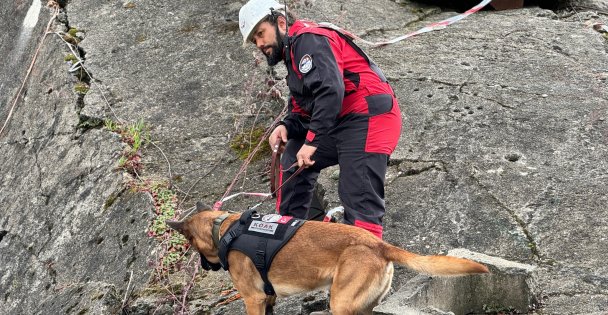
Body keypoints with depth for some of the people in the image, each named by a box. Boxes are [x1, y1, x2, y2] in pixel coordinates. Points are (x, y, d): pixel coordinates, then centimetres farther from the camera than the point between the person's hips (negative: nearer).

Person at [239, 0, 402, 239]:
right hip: (341, 123, 10)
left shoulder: (308, 39, -9)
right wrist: (286, 127, 0)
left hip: (369, 118, -10)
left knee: (359, 199, -16)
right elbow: (302, 111, 22)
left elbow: (330, 91, -24)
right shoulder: (293, 53, 23)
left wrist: (312, 141, -22)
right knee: (293, 159, 17)